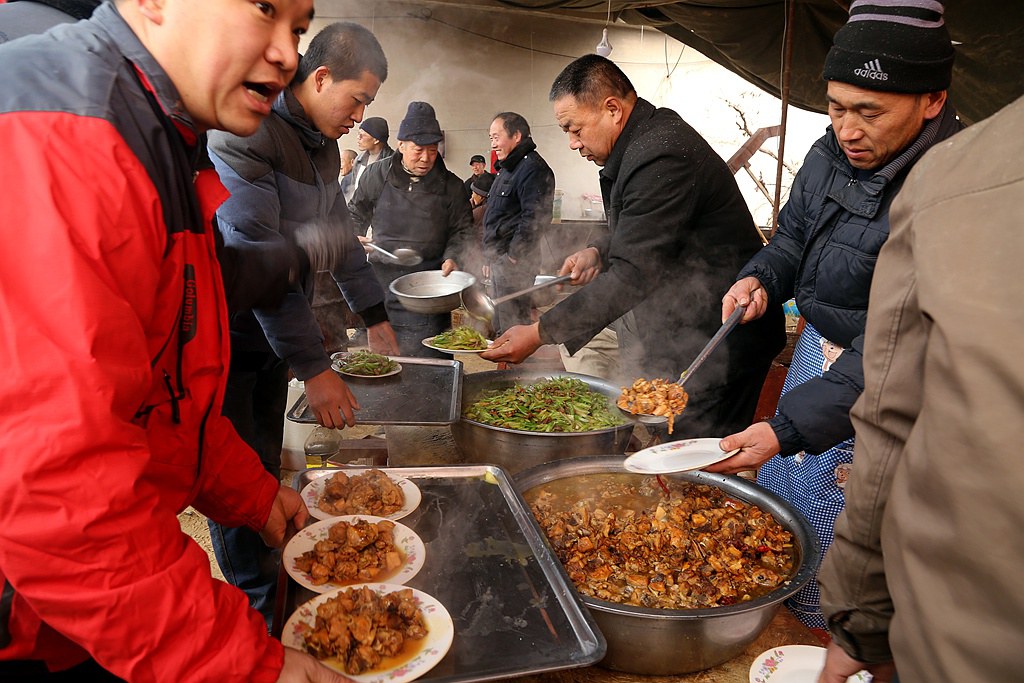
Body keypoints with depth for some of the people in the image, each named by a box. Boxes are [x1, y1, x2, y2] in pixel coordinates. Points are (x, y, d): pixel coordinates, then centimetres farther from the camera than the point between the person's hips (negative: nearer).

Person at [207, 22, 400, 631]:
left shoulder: (324, 145, 8)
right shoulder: (245, 131, -20)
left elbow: (339, 233, 17)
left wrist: (375, 315, 17)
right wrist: (314, 366, -26)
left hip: (273, 333, 8)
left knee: (266, 474, 15)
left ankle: (270, 593, 29)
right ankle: (258, 614, 19)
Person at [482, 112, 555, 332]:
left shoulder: (532, 169, -14)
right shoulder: (508, 169, 20)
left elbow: (534, 217, -23)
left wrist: (513, 256, -20)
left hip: (514, 262, -11)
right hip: (499, 260, 11)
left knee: (512, 325, -8)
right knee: (499, 323, 18)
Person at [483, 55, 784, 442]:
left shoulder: (661, 155, -23)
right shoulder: (646, 142, 10)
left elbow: (632, 275, -27)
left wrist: (541, 334, -23)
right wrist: (600, 254, 6)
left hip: (718, 343, -10)